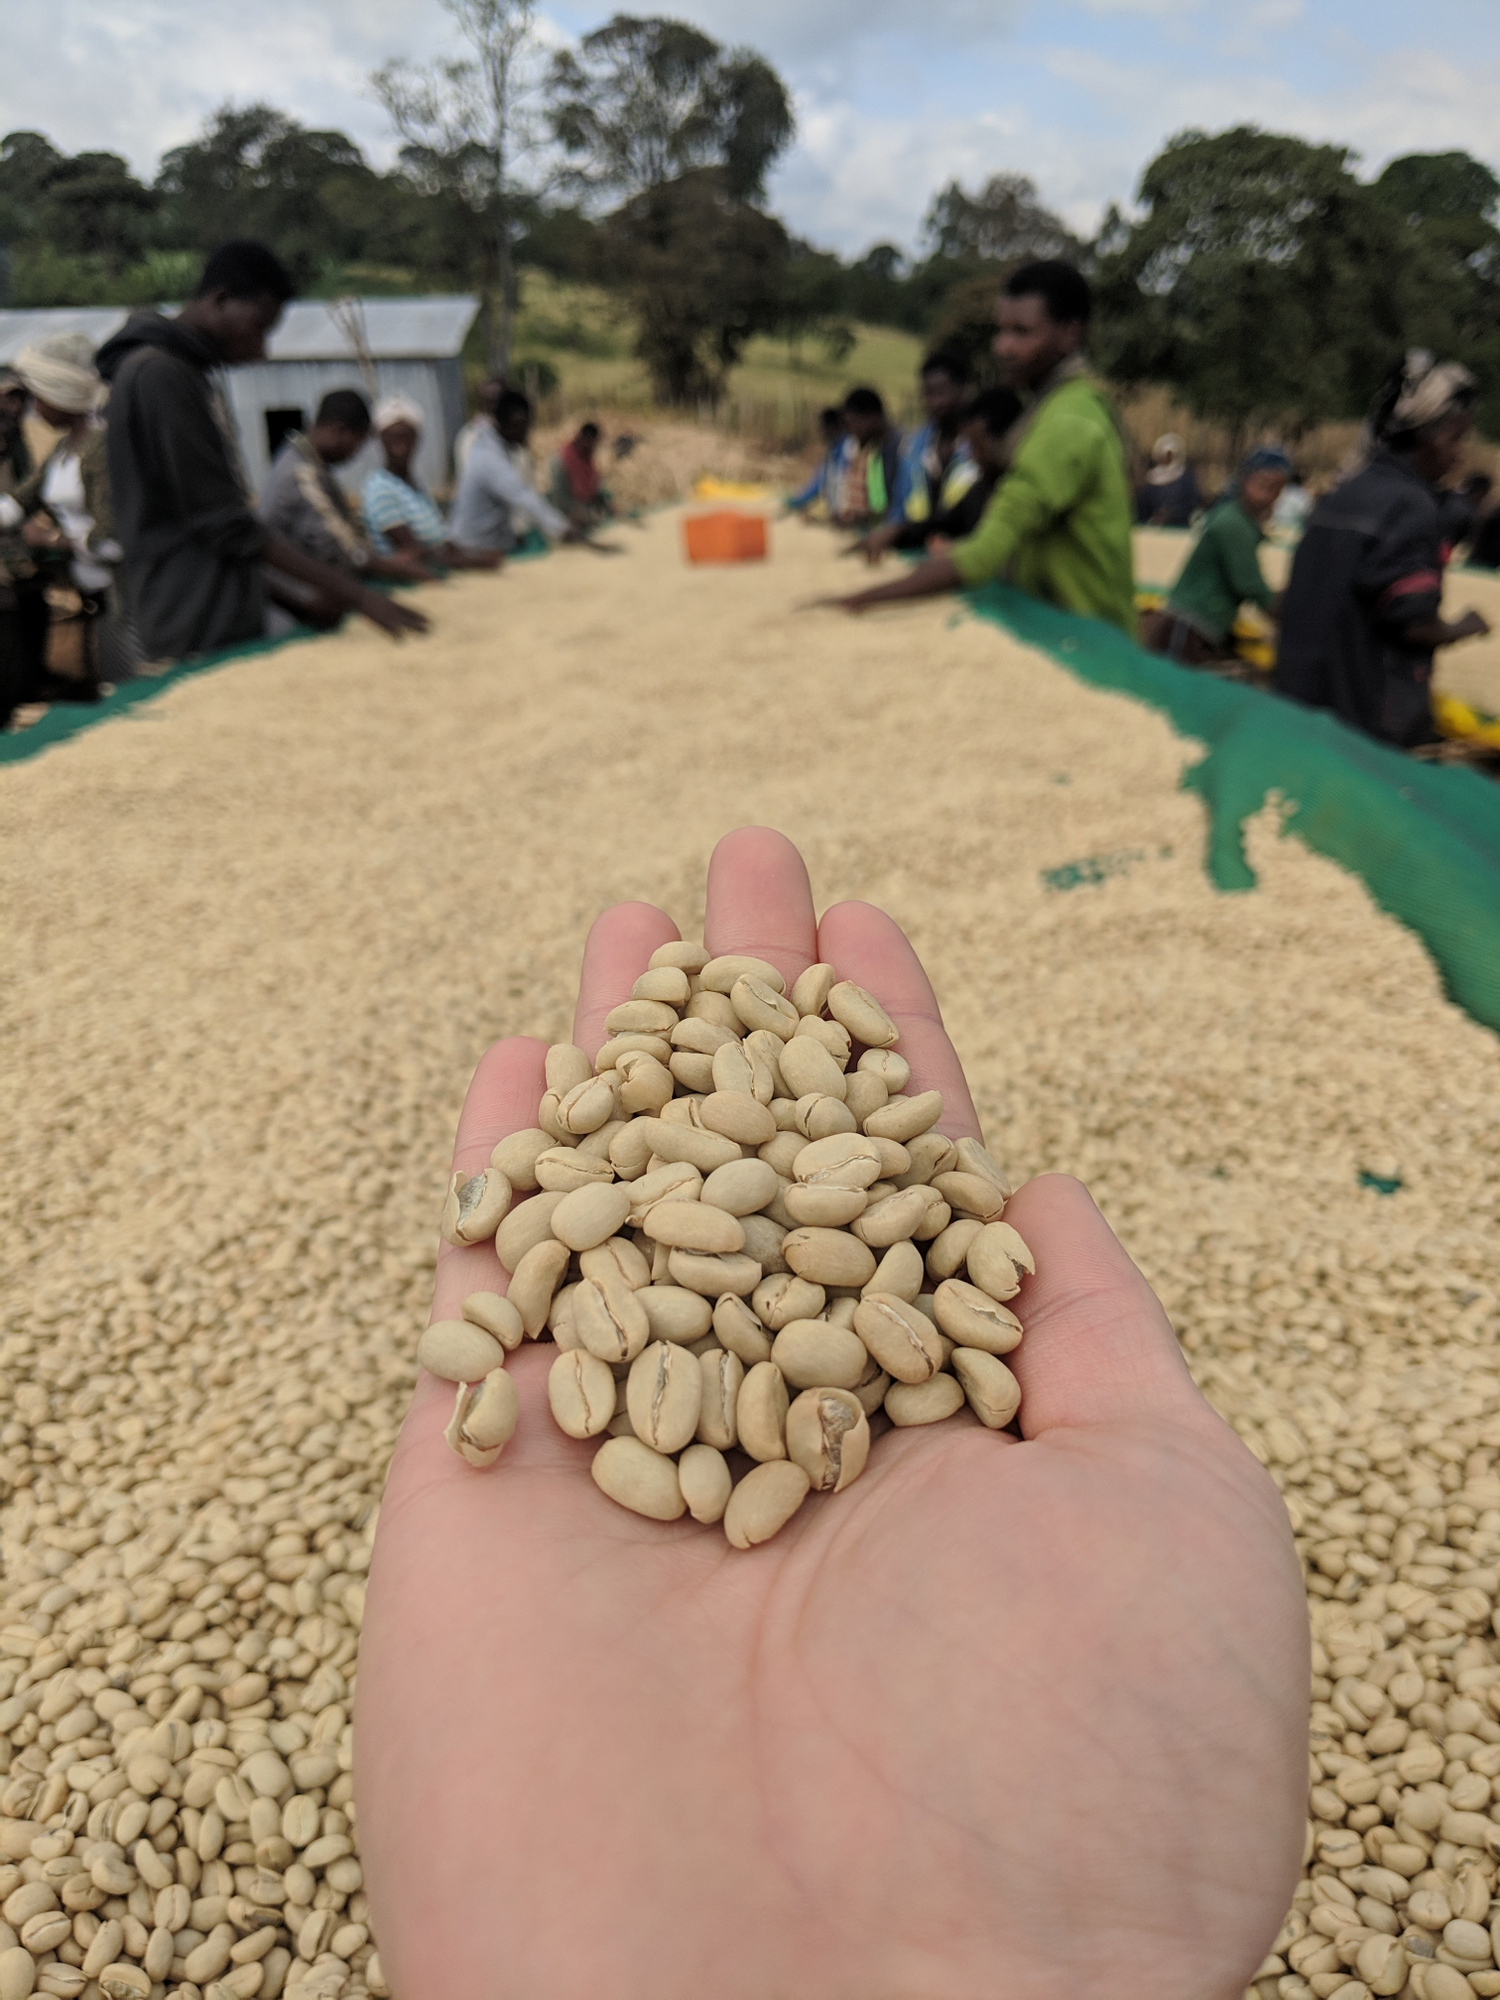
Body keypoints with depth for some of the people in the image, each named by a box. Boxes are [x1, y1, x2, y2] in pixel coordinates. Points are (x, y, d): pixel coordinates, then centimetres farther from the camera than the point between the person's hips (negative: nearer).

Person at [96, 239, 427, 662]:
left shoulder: (190, 374, 19)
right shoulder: (158, 374, -11)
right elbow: (224, 524, -16)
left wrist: (293, 598, 11)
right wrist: (353, 593, -16)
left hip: (230, 626, 9)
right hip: (199, 641, -9)